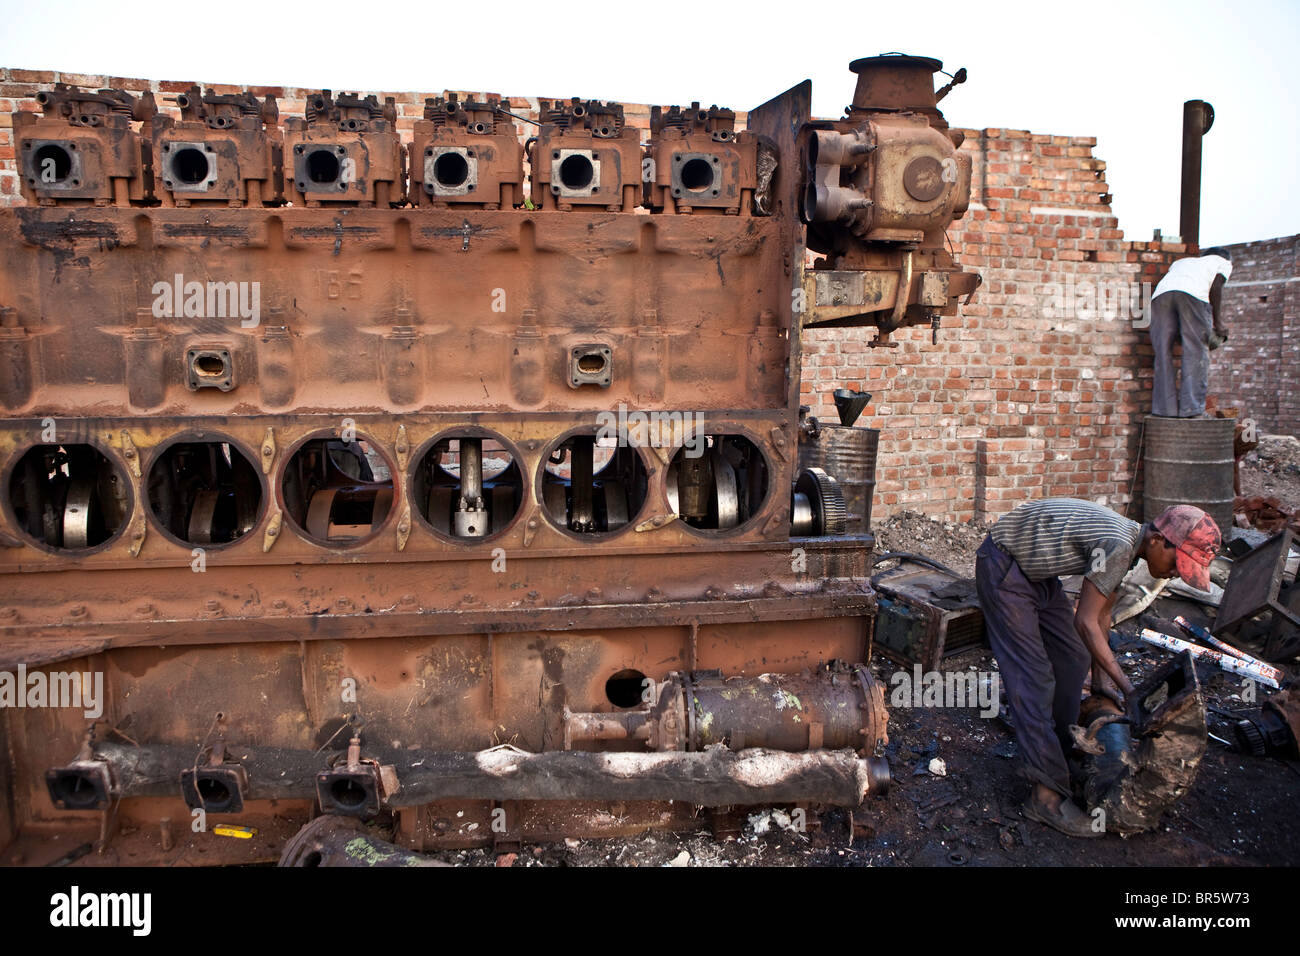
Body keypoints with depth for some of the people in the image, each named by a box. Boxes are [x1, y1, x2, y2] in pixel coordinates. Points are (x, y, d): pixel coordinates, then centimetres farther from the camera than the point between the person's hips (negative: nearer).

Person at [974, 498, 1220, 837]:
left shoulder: (1128, 544, 1)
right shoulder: (1118, 545, -29)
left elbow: (1102, 616, 11)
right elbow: (1085, 623, -25)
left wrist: (1099, 678, 15)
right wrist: (1127, 688, -20)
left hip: (1037, 571, 10)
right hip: (1003, 565, -10)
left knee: (1073, 658, 13)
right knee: (1033, 676, -13)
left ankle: (1060, 750, 28)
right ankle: (1046, 794, -11)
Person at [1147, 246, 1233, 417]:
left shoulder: (1181, 261, 42)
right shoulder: (1223, 262, 30)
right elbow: (1216, 287, 11)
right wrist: (1218, 321, 13)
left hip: (1161, 293, 4)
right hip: (1193, 294, -4)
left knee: (1163, 352, 4)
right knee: (1196, 352, 0)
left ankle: (1165, 408, 0)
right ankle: (1192, 408, -6)